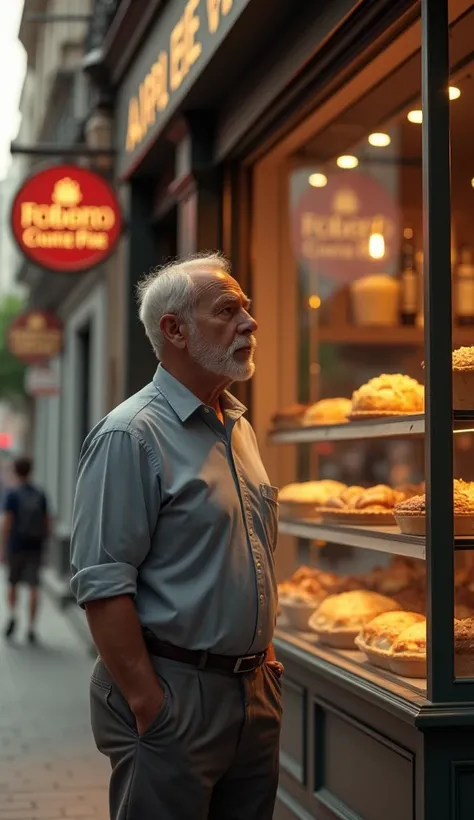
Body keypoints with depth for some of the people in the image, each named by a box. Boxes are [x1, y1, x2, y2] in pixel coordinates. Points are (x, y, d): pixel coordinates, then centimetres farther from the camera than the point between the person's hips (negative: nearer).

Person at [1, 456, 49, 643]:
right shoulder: (40, 495, 5)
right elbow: (46, 523, 8)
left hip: (16, 545, -2)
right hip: (35, 546, 2)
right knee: (33, 587, 1)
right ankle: (31, 627, -2)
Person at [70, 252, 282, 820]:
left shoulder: (238, 426, 13)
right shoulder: (131, 435, -15)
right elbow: (101, 582, -20)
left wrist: (261, 649, 14)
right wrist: (147, 702, -20)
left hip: (253, 688, 8)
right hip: (174, 692, -8)